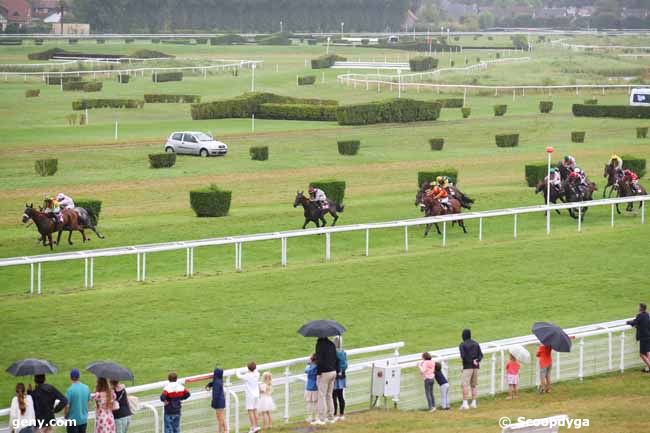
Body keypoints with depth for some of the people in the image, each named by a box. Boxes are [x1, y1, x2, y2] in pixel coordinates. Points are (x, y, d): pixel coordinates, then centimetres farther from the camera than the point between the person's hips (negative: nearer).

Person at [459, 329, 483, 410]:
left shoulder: (462, 345, -5)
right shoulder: (476, 344, 13)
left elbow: (463, 356, -16)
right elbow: (481, 355, 6)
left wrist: (471, 361, -9)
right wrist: (476, 361, -8)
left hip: (467, 367, -6)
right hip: (476, 367, 6)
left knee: (464, 385, -6)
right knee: (474, 385, 12)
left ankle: (465, 404, -14)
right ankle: (474, 403, 12)